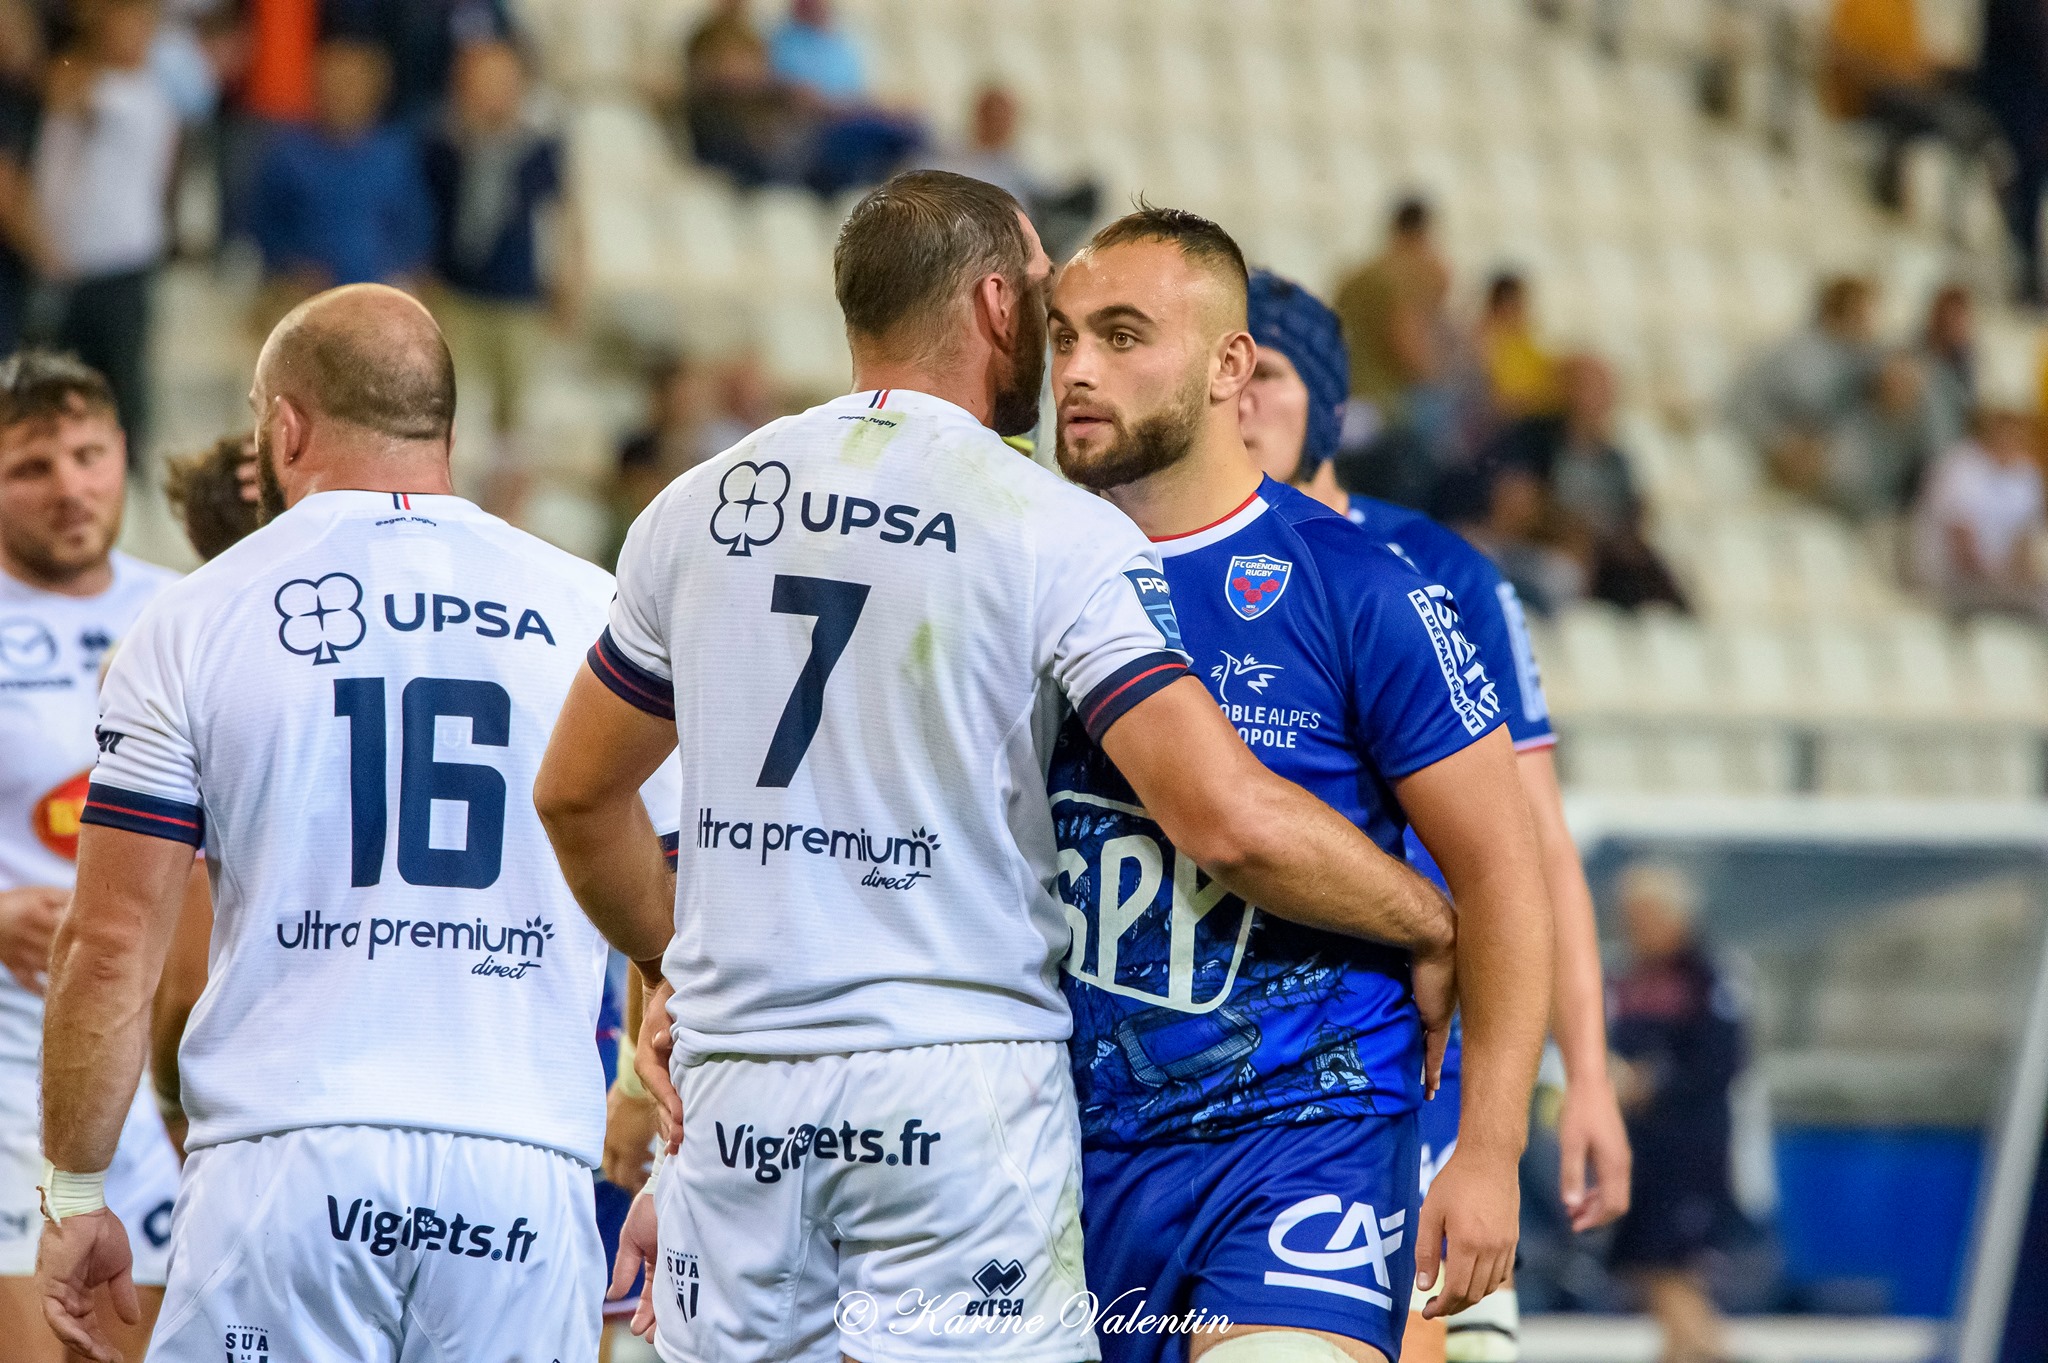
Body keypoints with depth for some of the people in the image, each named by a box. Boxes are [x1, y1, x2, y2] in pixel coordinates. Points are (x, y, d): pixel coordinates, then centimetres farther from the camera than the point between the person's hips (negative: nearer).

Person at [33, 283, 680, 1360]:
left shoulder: (194, 624, 3)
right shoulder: (594, 615, 8)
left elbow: (112, 946, 2)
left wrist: (75, 1194, 10)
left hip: (286, 1154, -2)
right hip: (526, 1168, 2)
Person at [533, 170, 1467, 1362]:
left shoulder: (695, 513, 9)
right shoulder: (1057, 532, -7)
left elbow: (575, 794, 22)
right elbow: (1230, 820, -15)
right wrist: (1434, 924, 0)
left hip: (736, 1085, 5)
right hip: (961, 1075, -5)